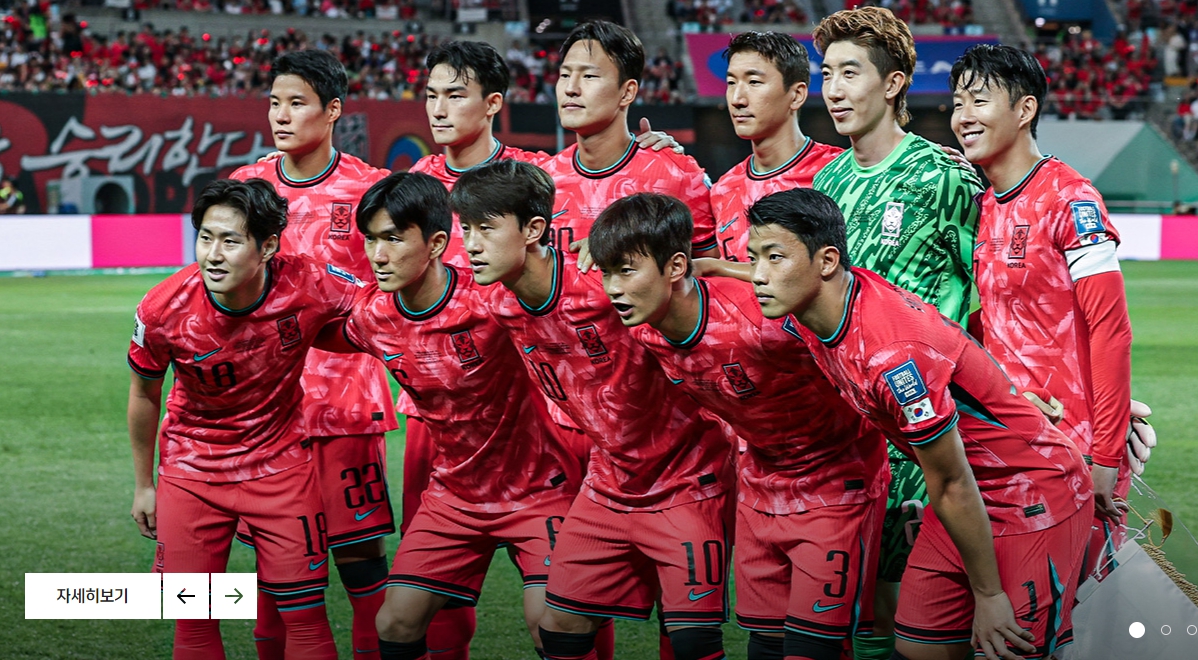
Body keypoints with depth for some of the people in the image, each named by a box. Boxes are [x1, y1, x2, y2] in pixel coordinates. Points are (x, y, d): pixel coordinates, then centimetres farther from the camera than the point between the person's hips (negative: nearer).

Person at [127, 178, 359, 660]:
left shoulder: (310, 287, -25)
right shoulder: (164, 310, -21)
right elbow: (144, 393, -1)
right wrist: (143, 485, 8)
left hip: (280, 464, 0)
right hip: (191, 470, 0)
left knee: (305, 614, 0)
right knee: (194, 620, 3)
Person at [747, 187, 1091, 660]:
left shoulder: (894, 354, -33)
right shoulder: (802, 320, -8)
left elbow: (952, 488, -24)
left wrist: (988, 594, -16)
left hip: (1036, 496, -9)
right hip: (969, 493, 9)